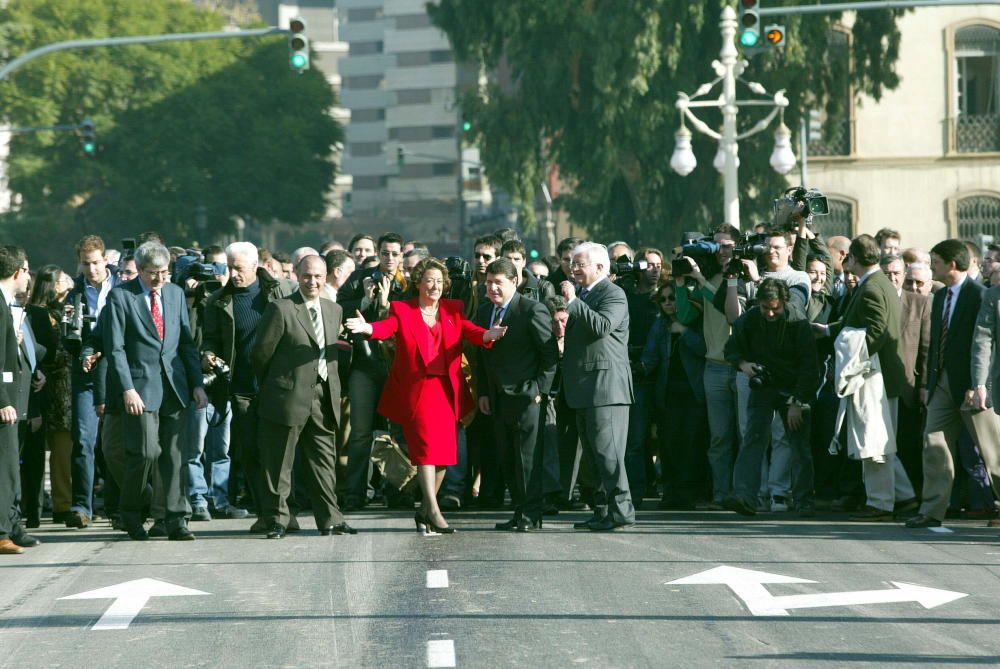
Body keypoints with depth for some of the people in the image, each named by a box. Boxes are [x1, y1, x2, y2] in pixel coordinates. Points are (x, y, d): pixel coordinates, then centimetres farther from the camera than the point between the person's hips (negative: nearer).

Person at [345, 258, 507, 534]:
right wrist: (368, 328, -39)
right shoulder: (402, 310, 3)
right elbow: (387, 326, -16)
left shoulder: (453, 310, 11)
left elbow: (470, 331, -4)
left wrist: (488, 335, -28)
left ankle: (425, 510, 17)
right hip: (416, 390, -4)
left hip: (447, 390, 4)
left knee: (445, 450, 4)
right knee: (426, 446, -14)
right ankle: (433, 512, -17)